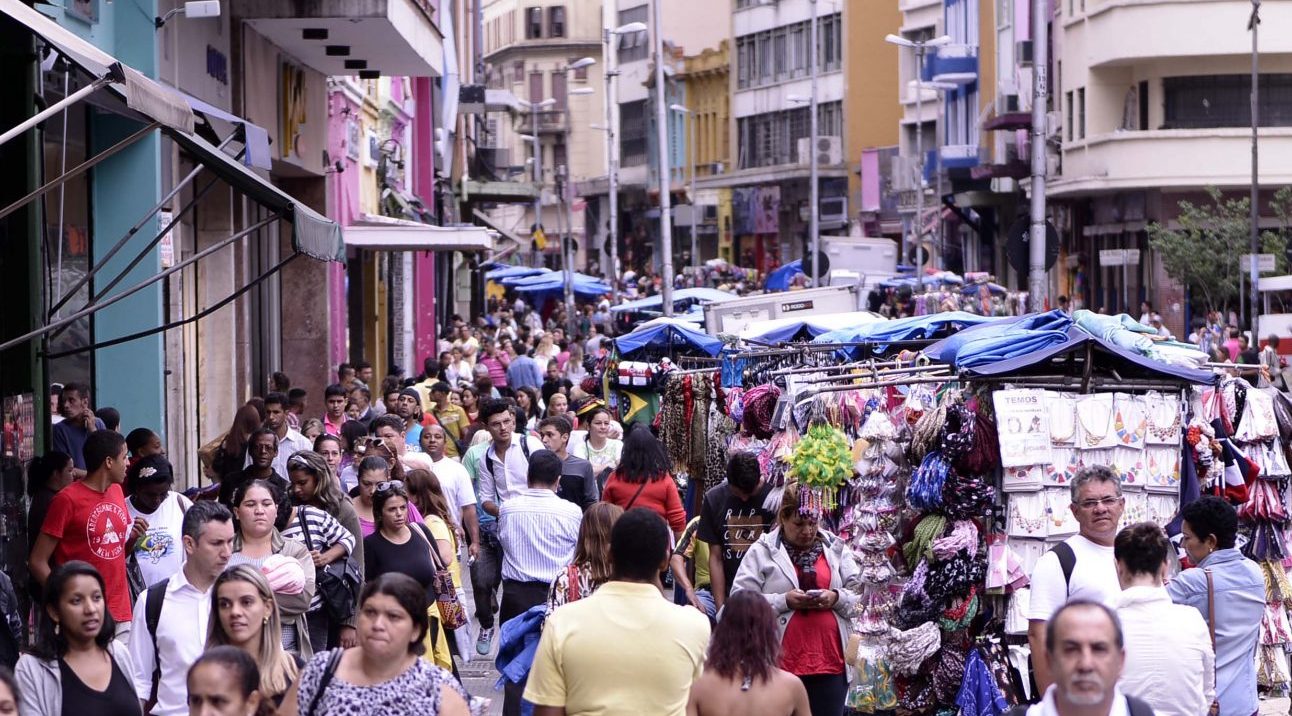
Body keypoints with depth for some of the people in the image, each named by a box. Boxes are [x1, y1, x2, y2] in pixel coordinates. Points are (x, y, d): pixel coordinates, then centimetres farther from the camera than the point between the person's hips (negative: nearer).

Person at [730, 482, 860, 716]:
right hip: (780, 661, -2)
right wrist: (784, 601, -16)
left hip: (830, 659, 2)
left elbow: (862, 595, 9)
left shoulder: (836, 548, 10)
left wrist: (837, 598, -11)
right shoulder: (762, 551, 1)